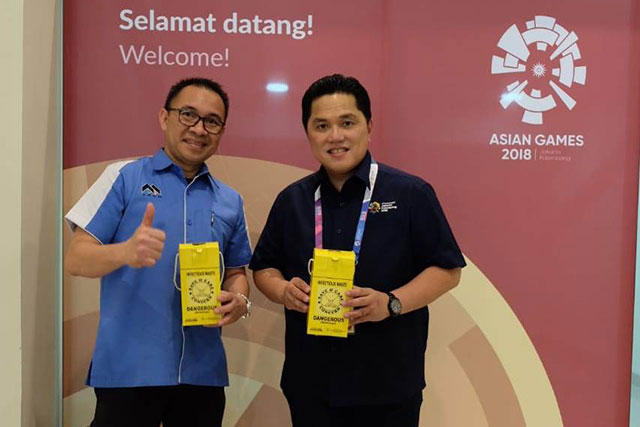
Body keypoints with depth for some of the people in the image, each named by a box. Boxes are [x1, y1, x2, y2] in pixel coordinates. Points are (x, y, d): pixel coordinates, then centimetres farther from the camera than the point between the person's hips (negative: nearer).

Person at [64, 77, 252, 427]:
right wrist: (126, 252, -25)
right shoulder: (124, 177, -2)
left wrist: (239, 301, -6)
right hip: (129, 368, -4)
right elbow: (75, 259, -5)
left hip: (203, 371, 4)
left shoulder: (230, 201, 10)